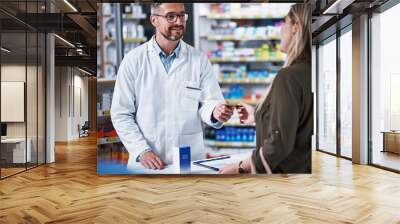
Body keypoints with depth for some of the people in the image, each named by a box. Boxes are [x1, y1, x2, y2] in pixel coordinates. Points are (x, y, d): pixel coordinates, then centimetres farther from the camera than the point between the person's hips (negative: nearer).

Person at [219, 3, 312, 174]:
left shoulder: (289, 76, -21)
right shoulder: (309, 72, 3)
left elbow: (279, 143, -22)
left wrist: (240, 168, -11)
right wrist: (258, 116, 21)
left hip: (284, 170, -8)